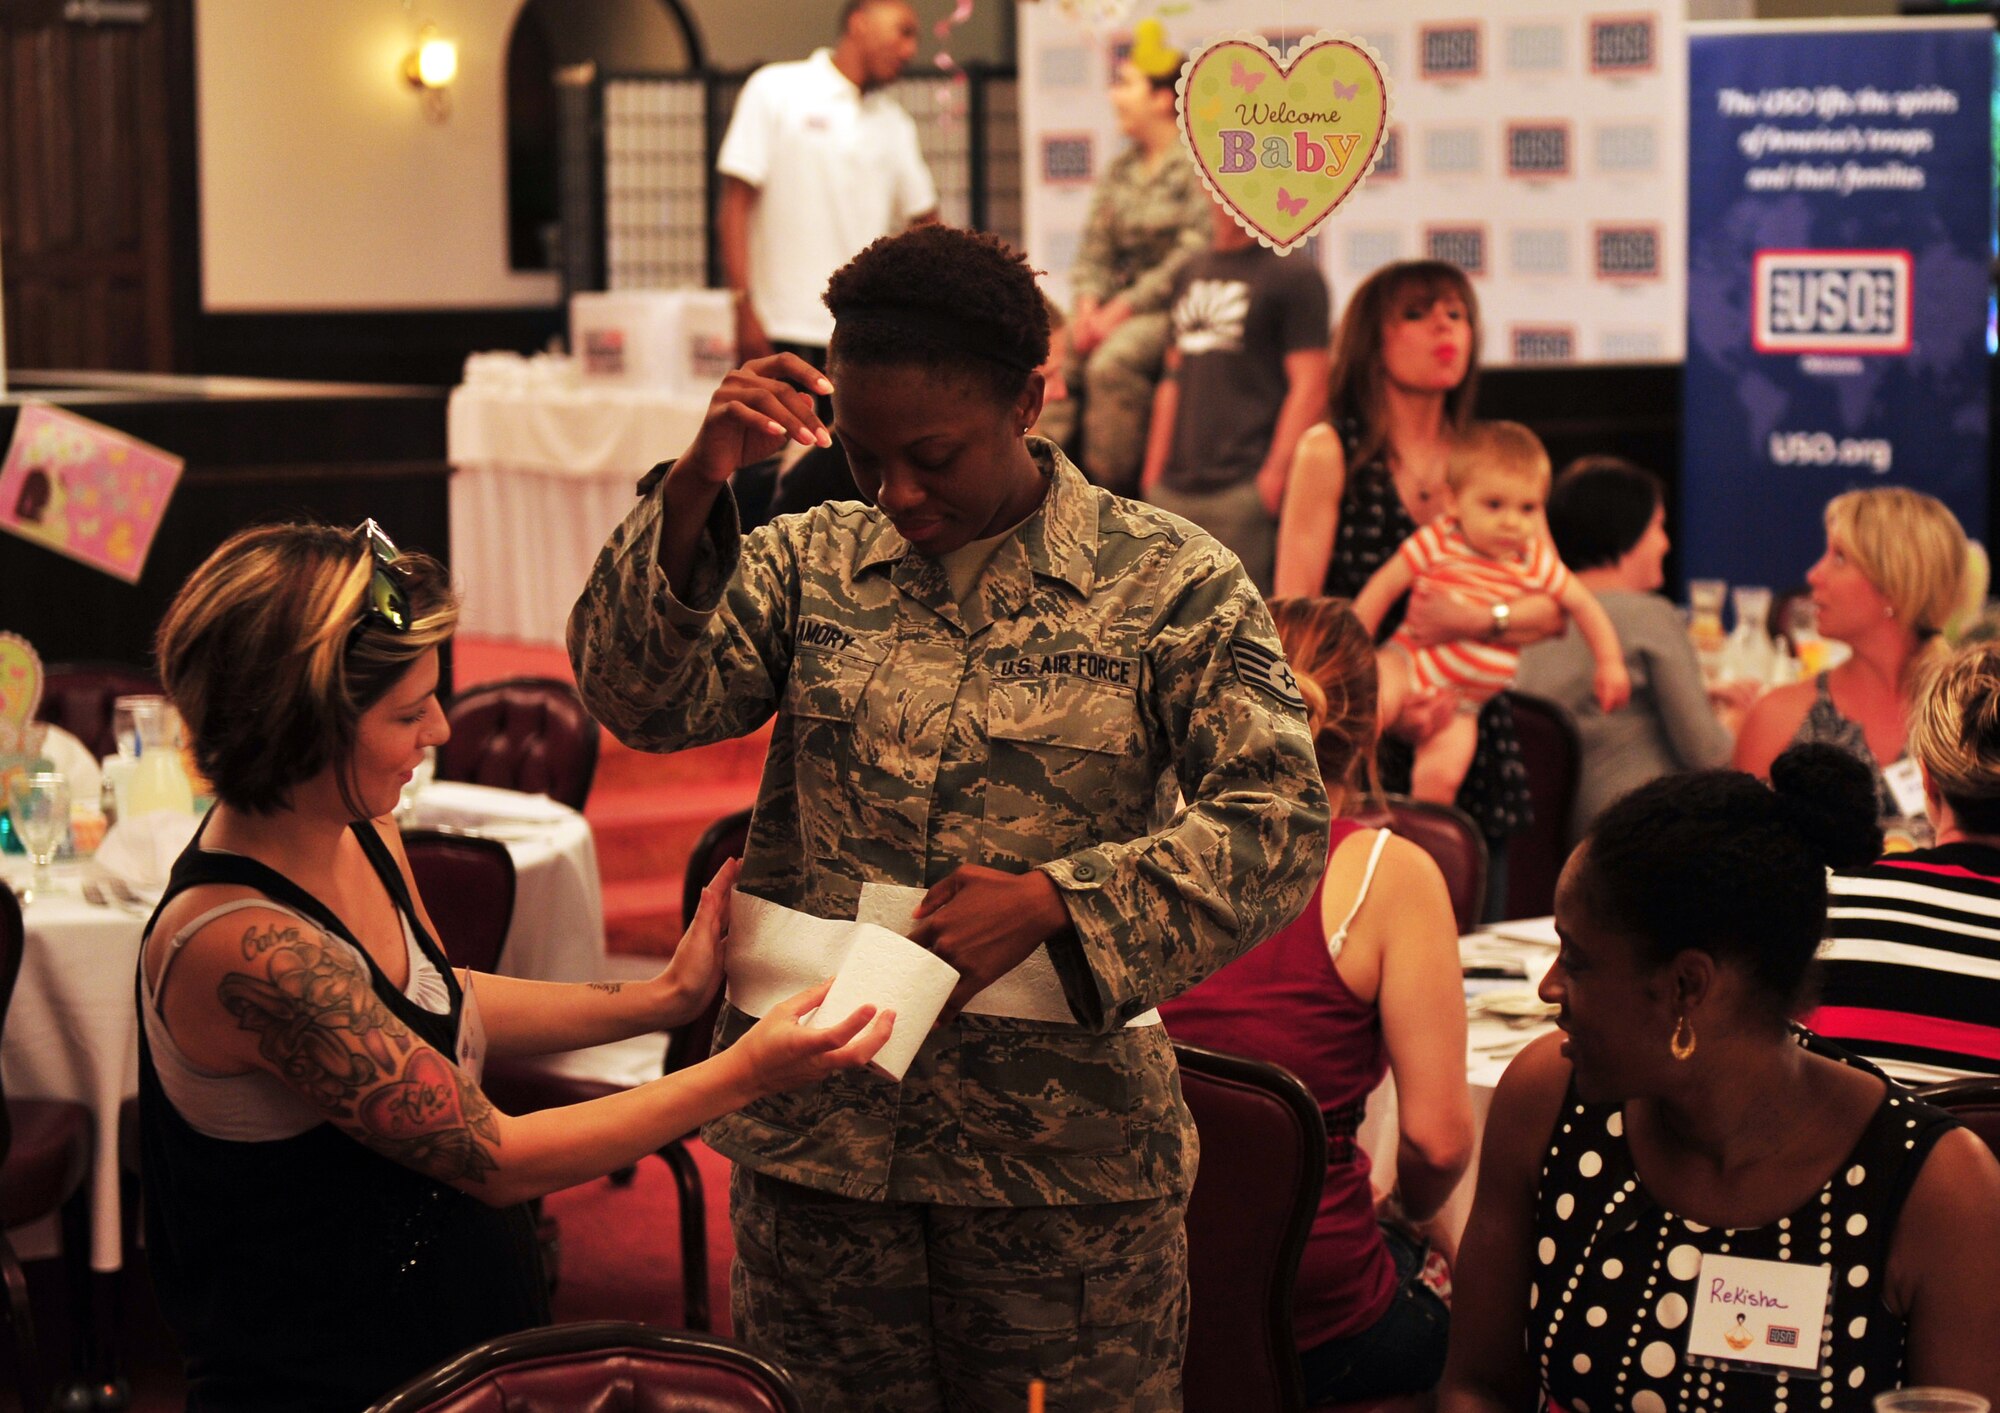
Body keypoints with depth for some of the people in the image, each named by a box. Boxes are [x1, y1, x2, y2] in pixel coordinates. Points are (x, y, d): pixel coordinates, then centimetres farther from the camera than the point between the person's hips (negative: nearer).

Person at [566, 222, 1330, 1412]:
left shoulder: (1171, 585, -1)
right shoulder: (810, 565, 7)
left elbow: (1280, 823, -8)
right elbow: (643, 701, -7)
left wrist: (1052, 902, -19)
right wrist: (693, 492, -20)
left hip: (1062, 1147, -2)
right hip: (815, 1134, 2)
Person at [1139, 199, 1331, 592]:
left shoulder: (1295, 275, -1)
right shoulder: (1191, 274, 20)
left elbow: (1309, 386, -8)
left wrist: (1275, 474, -16)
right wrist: (1154, 470, 15)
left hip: (1244, 489, -7)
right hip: (1175, 489, 7)